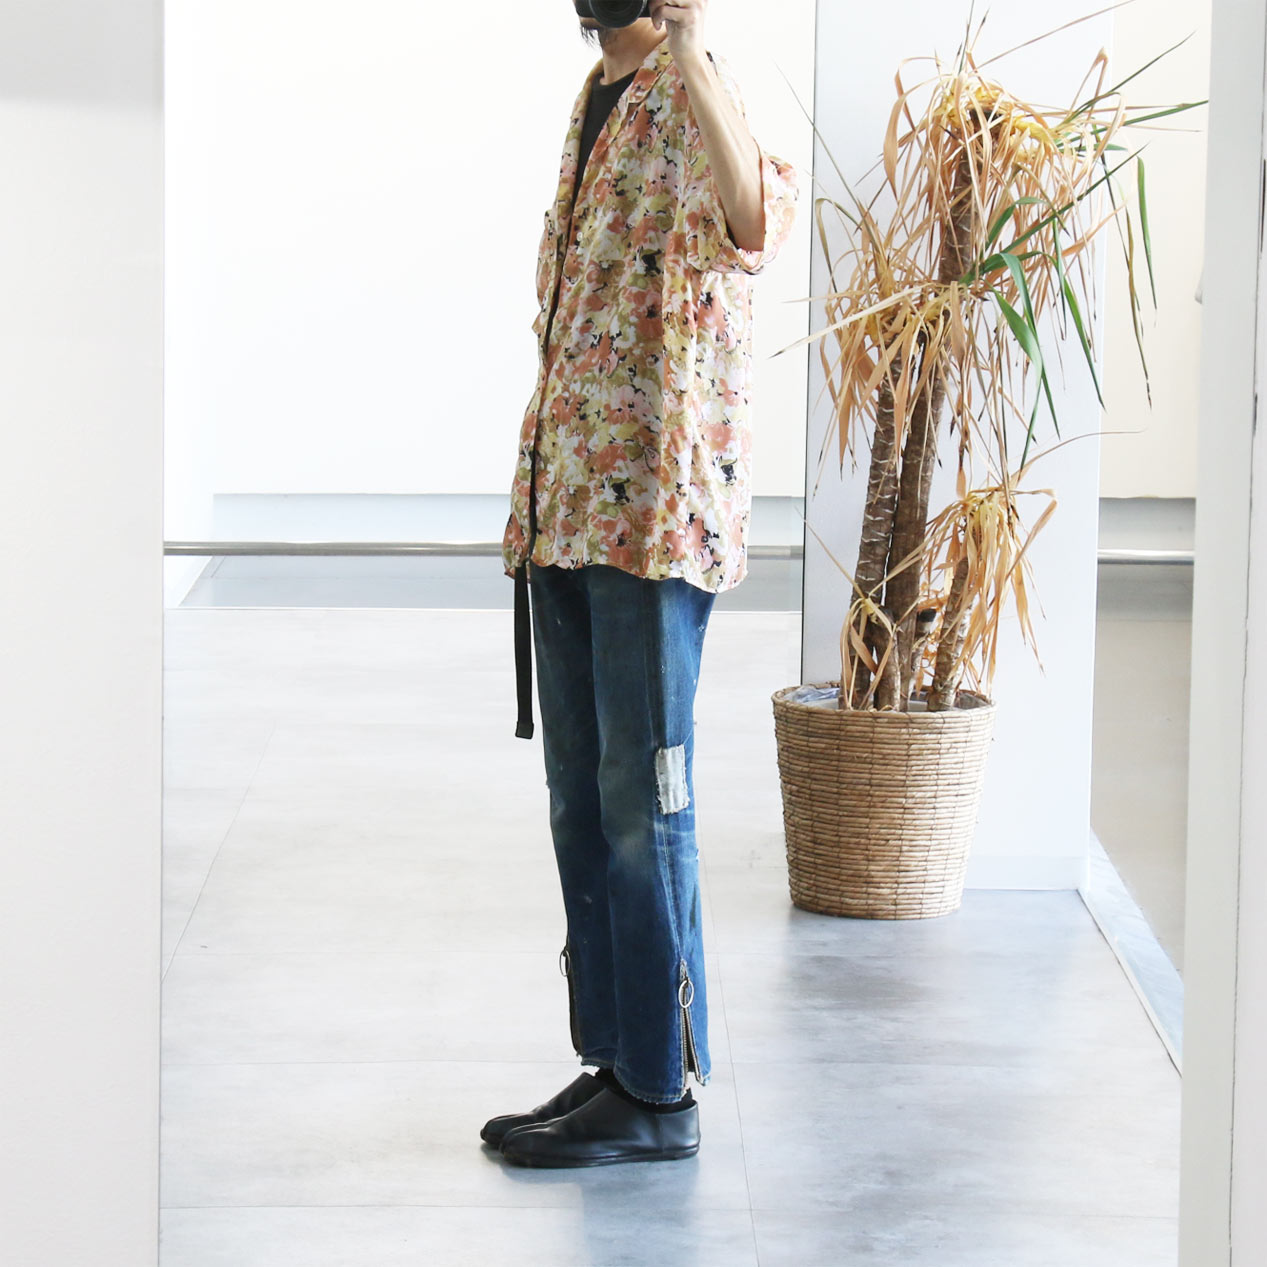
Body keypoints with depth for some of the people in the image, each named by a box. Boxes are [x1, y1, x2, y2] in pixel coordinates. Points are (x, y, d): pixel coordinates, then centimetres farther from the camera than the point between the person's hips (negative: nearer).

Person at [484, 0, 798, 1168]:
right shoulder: (598, 102, 17)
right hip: (571, 504, 9)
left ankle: (662, 1093, 4)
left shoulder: (692, 99, -12)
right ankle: (613, 1062, 21)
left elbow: (757, 220, -37)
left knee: (642, 802, -4)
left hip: (659, 504, -9)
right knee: (582, 800, 12)